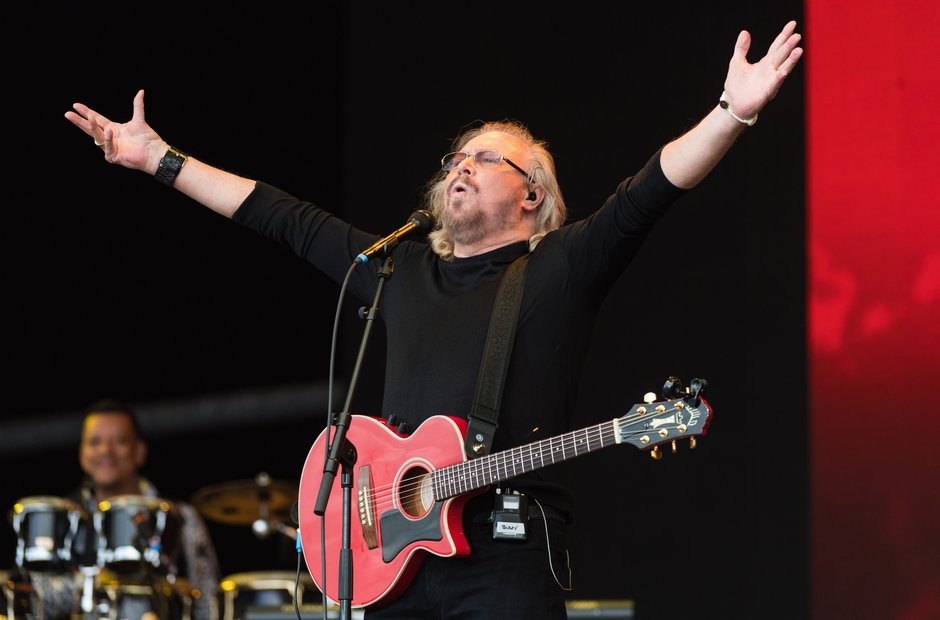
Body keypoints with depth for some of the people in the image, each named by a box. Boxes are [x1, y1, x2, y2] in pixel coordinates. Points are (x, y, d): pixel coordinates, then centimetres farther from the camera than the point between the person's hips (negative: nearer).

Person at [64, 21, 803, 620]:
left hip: (508, 552, -5)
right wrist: (158, 158, 26)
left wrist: (734, 113, -22)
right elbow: (283, 218, 24)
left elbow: (648, 193, -7)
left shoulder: (562, 266, 7)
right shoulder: (402, 270, 22)